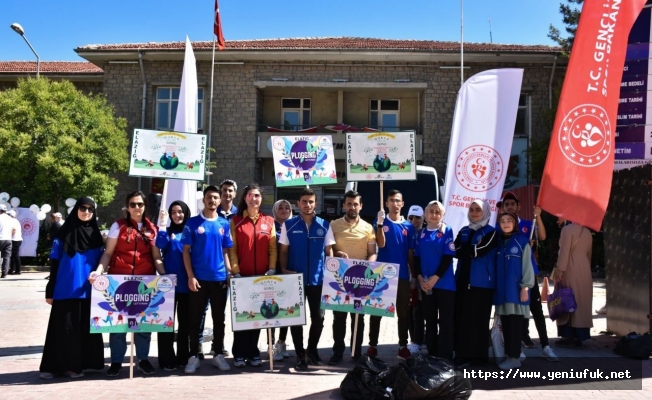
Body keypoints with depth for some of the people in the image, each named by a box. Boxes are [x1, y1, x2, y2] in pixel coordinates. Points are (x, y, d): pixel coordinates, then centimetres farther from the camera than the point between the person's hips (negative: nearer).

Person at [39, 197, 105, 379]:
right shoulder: (64, 233, 2)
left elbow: (100, 264, 11)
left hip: (88, 290, 3)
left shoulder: (96, 235, 10)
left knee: (84, 329, 4)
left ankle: (75, 365, 14)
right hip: (65, 290, -2)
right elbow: (55, 263, 2)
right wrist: (50, 290, -2)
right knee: (63, 328, 0)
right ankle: (52, 366, 10)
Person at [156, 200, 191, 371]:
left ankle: (183, 357, 18)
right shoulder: (167, 231, 5)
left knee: (185, 322, 9)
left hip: (186, 283, 2)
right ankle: (167, 359, 5)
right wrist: (162, 226, -23)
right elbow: (160, 246, -15)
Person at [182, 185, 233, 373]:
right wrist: (190, 276, -9)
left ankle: (218, 354, 20)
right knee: (195, 318, 4)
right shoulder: (192, 222, -1)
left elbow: (226, 251, 11)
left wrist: (230, 273, 1)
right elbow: (186, 251, -2)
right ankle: (193, 356, 13)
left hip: (220, 278, 3)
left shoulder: (224, 224, 7)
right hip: (199, 278, -3)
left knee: (219, 318, 10)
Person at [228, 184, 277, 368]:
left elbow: (273, 248, 6)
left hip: (263, 276, 2)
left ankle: (253, 353, 17)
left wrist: (272, 269, -5)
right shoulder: (236, 221, 3)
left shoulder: (269, 221, 8)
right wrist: (235, 272, -10)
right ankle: (239, 354, 9)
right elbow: (232, 249, -2)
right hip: (242, 276, -2)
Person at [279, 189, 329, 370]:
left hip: (318, 279, 1)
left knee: (318, 317, 9)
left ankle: (312, 350, 29)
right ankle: (300, 355, 18)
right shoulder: (289, 225, 1)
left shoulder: (324, 225, 3)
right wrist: (284, 269, -10)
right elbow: (284, 251, 3)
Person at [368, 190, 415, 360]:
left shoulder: (408, 226, 7)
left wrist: (414, 274, 8)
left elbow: (411, 252, 10)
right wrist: (380, 223, -27)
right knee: (376, 311, 4)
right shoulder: (380, 222, 0)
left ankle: (403, 346, 18)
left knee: (403, 313, 8)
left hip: (402, 275, 3)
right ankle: (372, 345, 13)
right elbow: (381, 244, -15)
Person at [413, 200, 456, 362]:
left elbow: (448, 256, -8)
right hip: (425, 284, 4)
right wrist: (420, 278, -5)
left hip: (444, 283, -4)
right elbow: (417, 257, 10)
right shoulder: (421, 233, 11)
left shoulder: (447, 231, 0)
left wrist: (435, 278, -15)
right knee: (430, 321, 11)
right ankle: (431, 357, 19)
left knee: (445, 322, -2)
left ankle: (445, 359, 3)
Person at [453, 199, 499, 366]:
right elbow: (456, 251, 2)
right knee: (461, 318, 4)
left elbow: (480, 250, -15)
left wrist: (463, 250, -5)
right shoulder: (463, 231, 15)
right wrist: (470, 250, -14)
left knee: (478, 319, -2)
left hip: (481, 281, -5)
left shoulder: (491, 232, -1)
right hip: (463, 279, 5)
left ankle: (477, 354, 6)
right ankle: (462, 354, 13)